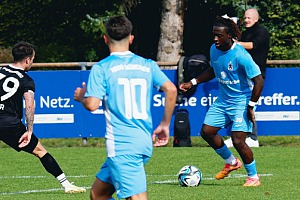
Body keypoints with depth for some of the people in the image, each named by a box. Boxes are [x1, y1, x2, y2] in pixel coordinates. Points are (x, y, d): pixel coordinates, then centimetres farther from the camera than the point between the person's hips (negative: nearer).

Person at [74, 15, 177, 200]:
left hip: (121, 146, -7)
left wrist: (81, 97, 11)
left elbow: (92, 105, -12)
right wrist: (165, 125, 9)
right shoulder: (148, 65, 10)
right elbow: (171, 90, -1)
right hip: (145, 143, 7)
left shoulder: (101, 68, -4)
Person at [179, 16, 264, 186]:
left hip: (241, 101, -8)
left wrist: (251, 106, -20)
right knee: (207, 131, 6)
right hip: (223, 100, 8)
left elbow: (259, 80, -21)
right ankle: (231, 162, 28)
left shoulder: (240, 55, -24)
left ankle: (254, 177, 7)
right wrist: (193, 82, 11)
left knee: (238, 141, -13)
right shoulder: (214, 49, 0)